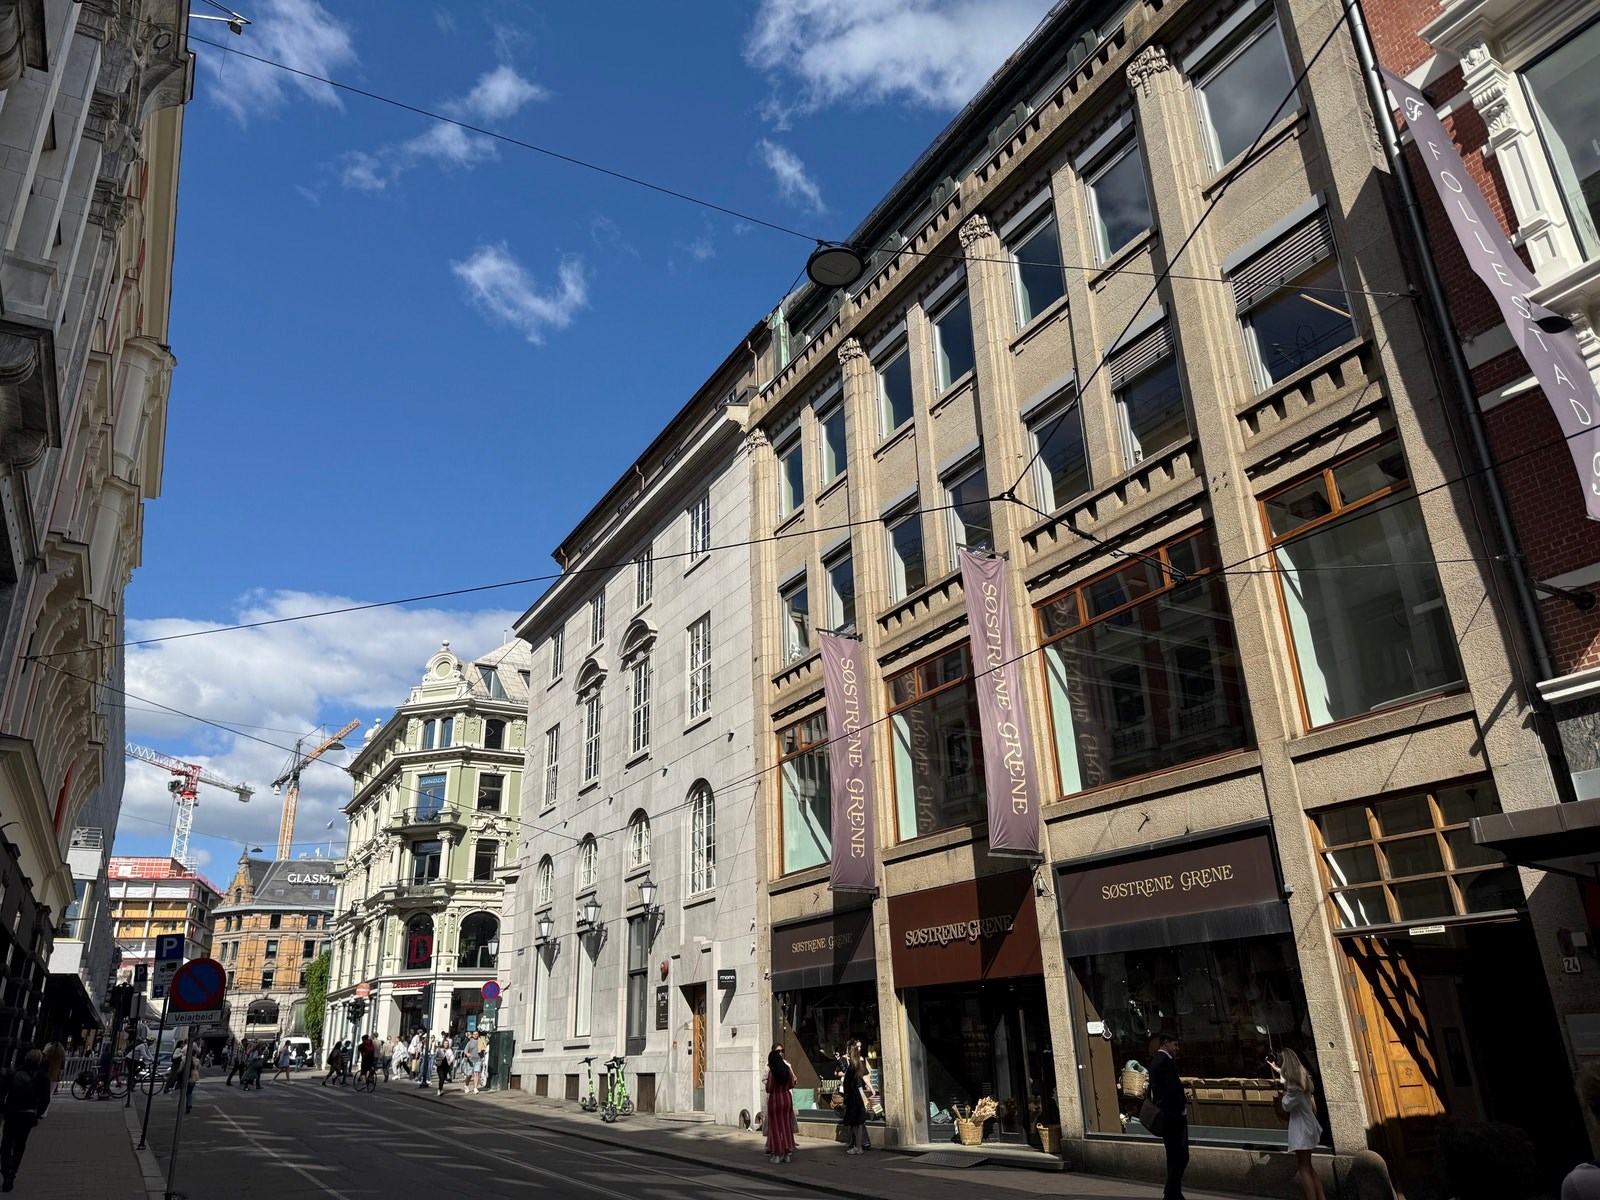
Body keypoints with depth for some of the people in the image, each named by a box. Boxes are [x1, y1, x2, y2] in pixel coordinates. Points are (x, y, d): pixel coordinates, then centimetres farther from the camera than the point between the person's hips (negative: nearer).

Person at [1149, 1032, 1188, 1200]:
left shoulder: (1154, 1061, 15)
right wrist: (1182, 1104, -6)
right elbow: (1174, 1088, -23)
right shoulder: (1167, 1061, -15)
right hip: (1174, 1115, -10)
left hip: (1163, 1115, 10)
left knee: (1173, 1156, 15)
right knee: (1181, 1156, -5)